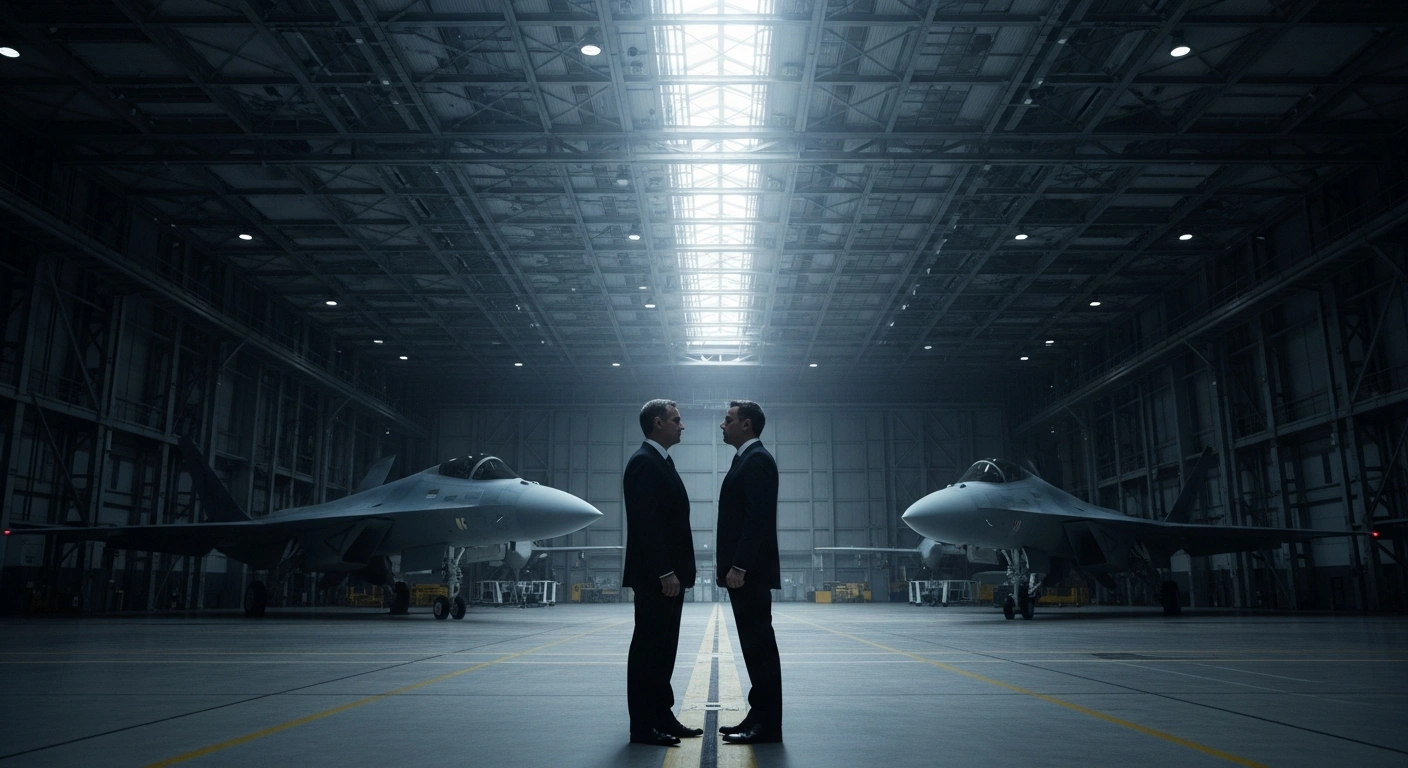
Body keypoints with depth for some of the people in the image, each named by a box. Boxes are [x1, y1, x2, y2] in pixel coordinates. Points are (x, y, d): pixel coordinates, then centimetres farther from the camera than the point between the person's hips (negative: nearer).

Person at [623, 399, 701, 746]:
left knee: (662, 648, 13)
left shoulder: (661, 462, 17)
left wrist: (673, 572, 17)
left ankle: (661, 716, 21)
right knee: (648, 648, -4)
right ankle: (643, 725, 3)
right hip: (655, 577, -10)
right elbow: (646, 523, -21)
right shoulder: (644, 462, -14)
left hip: (668, 575, 10)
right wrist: (665, 573, -23)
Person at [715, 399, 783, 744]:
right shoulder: (746, 460, 19)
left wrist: (739, 567, -23)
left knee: (760, 646, -5)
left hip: (750, 572, -10)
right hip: (743, 570, 10)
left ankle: (767, 725, 0)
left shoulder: (757, 459, -12)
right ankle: (759, 716, 18)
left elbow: (758, 517, -21)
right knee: (755, 646, 12)